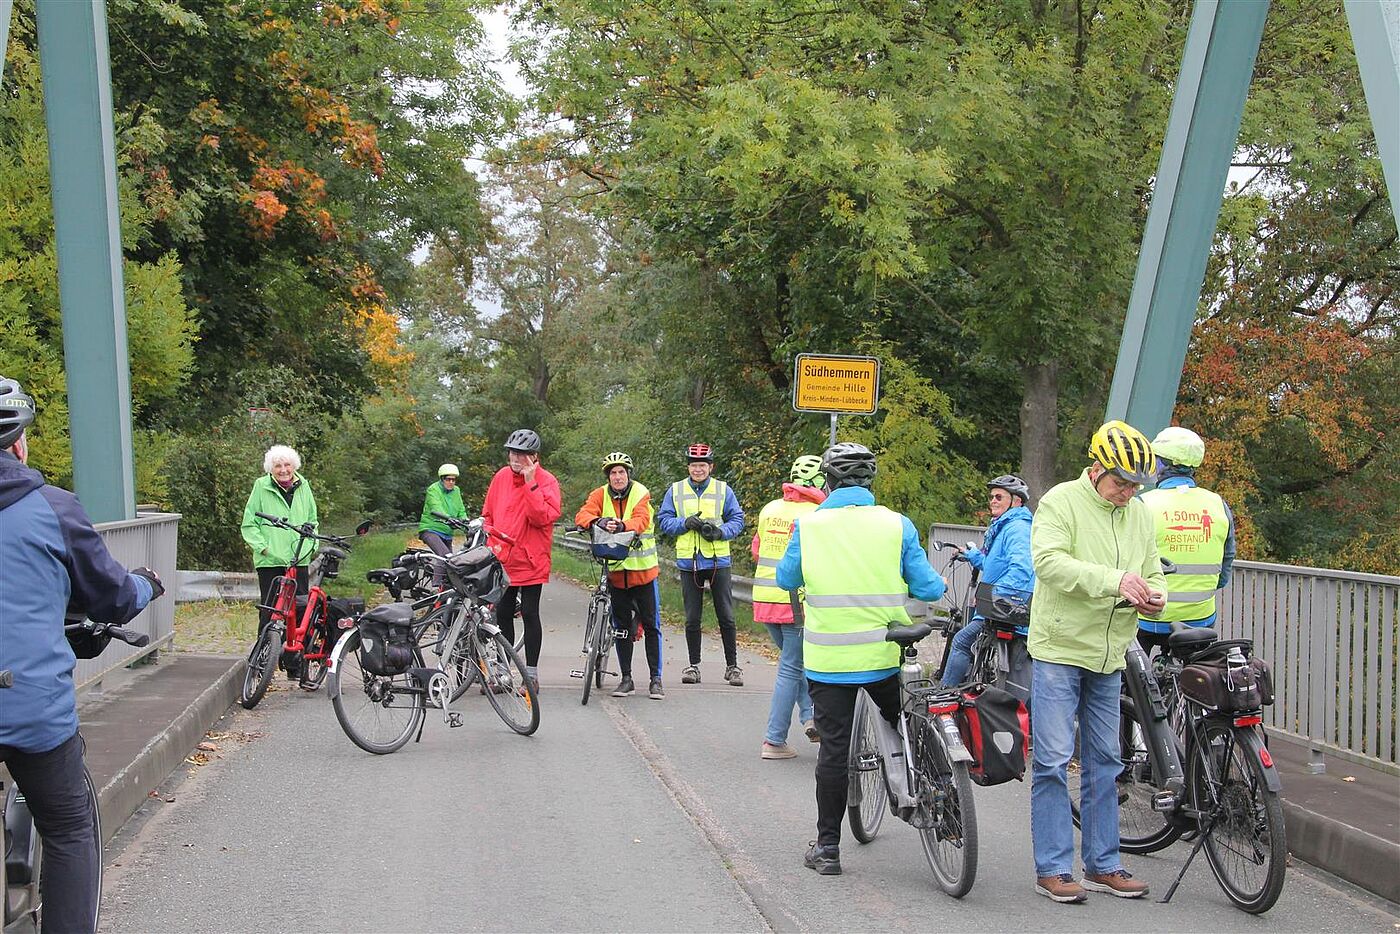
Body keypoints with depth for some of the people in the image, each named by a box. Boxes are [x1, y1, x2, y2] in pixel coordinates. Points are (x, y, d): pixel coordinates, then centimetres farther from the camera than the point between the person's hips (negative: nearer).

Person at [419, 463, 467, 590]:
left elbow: (461, 511, 8)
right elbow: (436, 509, -25)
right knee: (445, 554, -29)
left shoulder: (456, 491, 12)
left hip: (447, 533, 8)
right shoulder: (433, 490, -9)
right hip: (430, 529, -8)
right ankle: (436, 586, -34)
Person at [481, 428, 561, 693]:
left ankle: (531, 675, 7)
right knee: (503, 614, 10)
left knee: (530, 614, -1)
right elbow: (488, 513, 18)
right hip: (501, 559, 5)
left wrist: (530, 483, -23)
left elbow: (543, 517, -22)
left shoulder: (546, 481, -8)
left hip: (530, 559, -5)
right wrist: (491, 541, 7)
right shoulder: (501, 477, 7)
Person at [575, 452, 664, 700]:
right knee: (621, 626, 9)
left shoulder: (641, 493, -6)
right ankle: (626, 679, 17)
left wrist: (623, 525, -44)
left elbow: (641, 520, -22)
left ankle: (656, 679, 6)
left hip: (642, 569, -2)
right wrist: (598, 521, -37)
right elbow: (583, 515, -14)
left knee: (650, 625, 0)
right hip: (616, 570, 3)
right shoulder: (601, 495, 2)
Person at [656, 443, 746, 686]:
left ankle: (732, 666, 8)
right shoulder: (676, 491, 7)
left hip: (718, 560, -1)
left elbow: (737, 520, 4)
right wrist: (685, 523, -13)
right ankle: (693, 666, 16)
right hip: (689, 561, 1)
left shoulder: (723, 490, 5)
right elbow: (664, 520, 5)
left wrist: (720, 532, -15)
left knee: (726, 617, 0)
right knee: (692, 618, 6)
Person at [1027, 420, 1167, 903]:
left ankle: (1102, 864, 20)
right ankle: (1052, 868, 3)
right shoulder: (1061, 501, -9)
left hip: (1108, 657, 7)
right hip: (1058, 649, -6)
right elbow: (1049, 562, -24)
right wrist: (1114, 580, -34)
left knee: (1104, 763, 11)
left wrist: (1153, 597, -10)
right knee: (1053, 761, -5)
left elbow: (1152, 572, 15)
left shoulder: (1139, 514, 11)